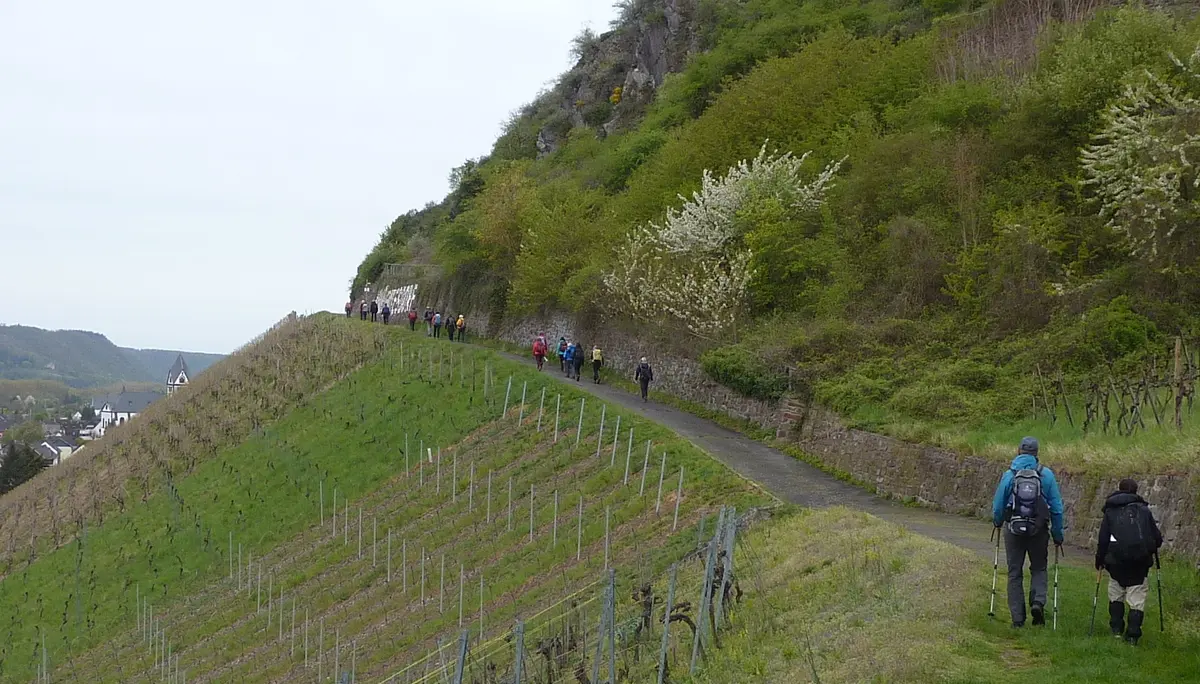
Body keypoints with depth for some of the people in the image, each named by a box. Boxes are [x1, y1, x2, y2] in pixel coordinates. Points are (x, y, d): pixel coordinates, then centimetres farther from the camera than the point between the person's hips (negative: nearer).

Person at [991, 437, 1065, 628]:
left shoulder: (1009, 474, -5)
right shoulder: (1046, 474, -3)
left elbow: (998, 505, 2)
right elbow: (1057, 507, -1)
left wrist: (998, 523, 24)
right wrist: (1058, 535, 7)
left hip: (1014, 530, 0)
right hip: (1039, 531, 0)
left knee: (1015, 573, 9)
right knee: (1039, 569, 18)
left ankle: (1018, 618, 6)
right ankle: (1038, 601, -8)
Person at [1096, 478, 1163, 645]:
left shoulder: (1110, 511, 8)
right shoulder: (1143, 510, 8)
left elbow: (1103, 539, 4)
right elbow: (1157, 537, 8)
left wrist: (1100, 560, 14)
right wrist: (1150, 548, 28)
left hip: (1117, 561, 1)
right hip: (1140, 561, 0)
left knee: (1116, 594, 18)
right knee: (1137, 598, 2)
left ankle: (1116, 629, 16)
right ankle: (1133, 634, -5)